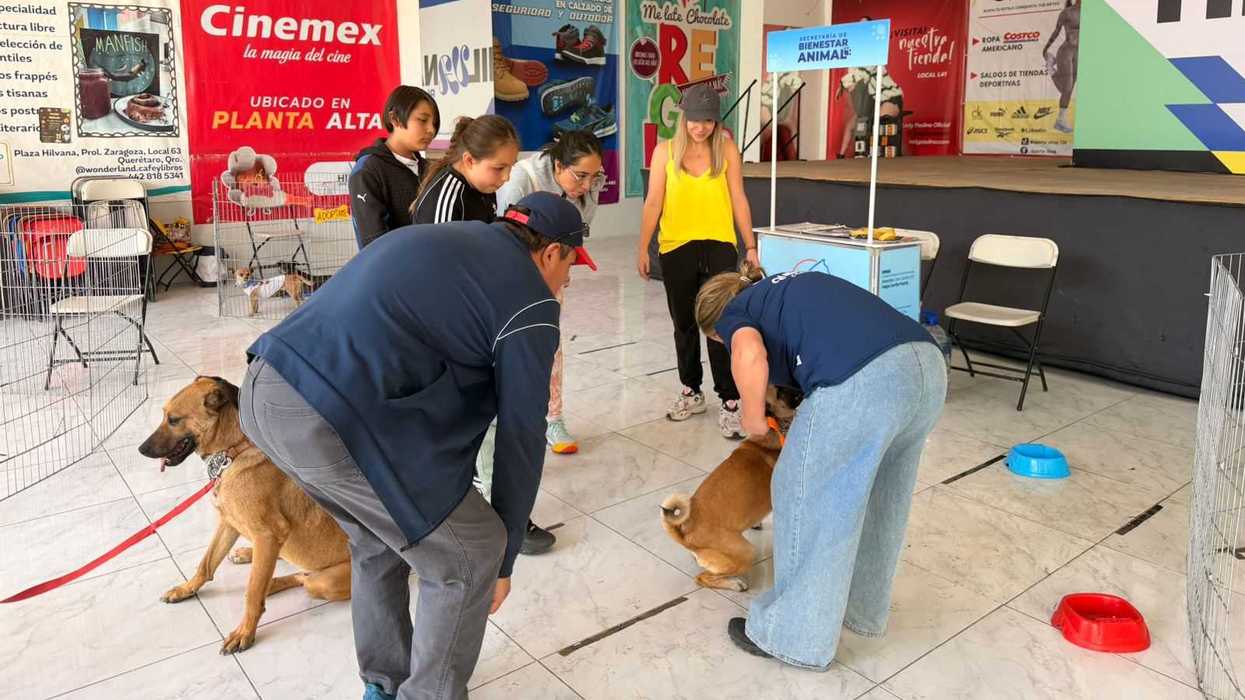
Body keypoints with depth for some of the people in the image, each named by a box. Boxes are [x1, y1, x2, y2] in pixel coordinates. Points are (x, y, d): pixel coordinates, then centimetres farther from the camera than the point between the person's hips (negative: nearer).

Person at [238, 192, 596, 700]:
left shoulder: (448, 240, 26)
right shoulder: (529, 302, 2)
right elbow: (520, 438, 6)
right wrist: (504, 557, 18)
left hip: (264, 390, 9)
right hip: (332, 418, -9)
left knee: (380, 540, 29)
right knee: (467, 556, 10)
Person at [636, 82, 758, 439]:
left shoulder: (727, 149, 2)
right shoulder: (665, 151, 3)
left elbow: (738, 199, 4)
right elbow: (653, 202, 3)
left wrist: (750, 245, 2)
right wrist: (642, 248, -1)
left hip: (719, 246, -2)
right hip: (676, 248, 2)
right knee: (684, 325, 13)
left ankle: (730, 402, -3)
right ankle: (691, 392, 28)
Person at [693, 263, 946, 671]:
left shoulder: (735, 313, 15)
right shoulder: (789, 288, 35)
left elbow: (750, 355, -9)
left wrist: (753, 420, 7)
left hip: (863, 381, -8)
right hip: (927, 365, 8)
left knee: (810, 499, 10)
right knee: (877, 497, 25)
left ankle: (794, 635, 24)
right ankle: (863, 608, 43)